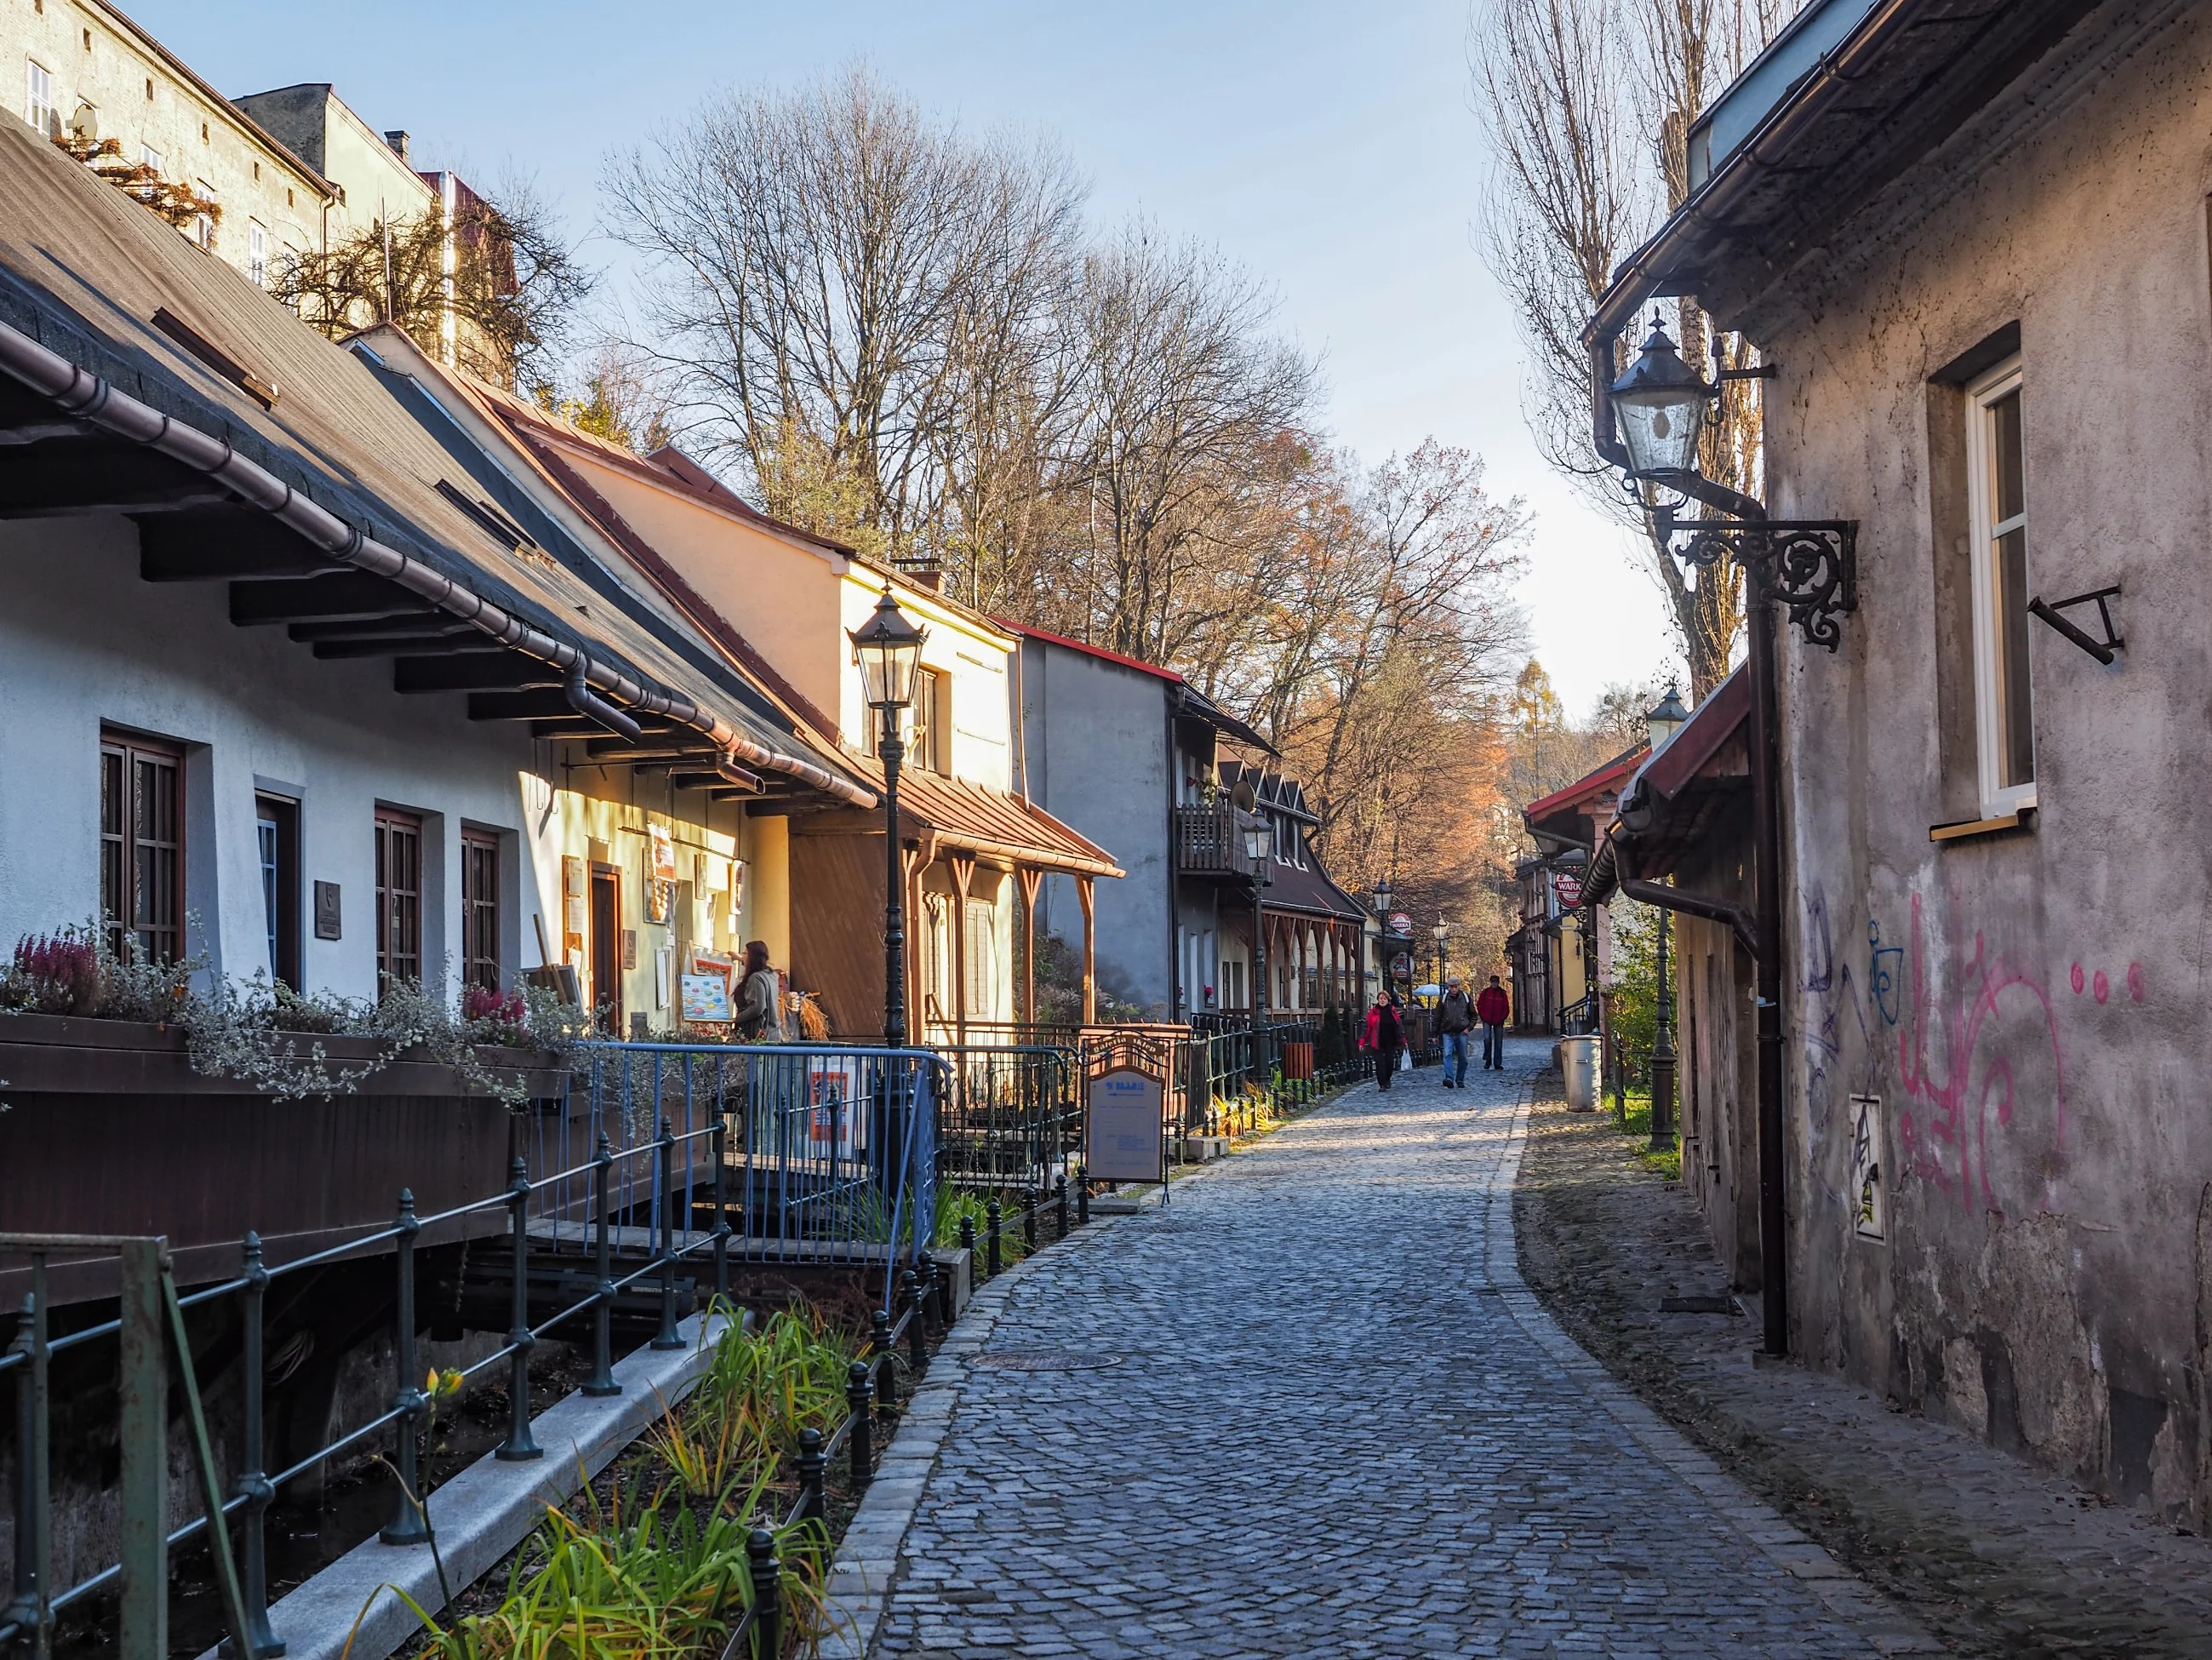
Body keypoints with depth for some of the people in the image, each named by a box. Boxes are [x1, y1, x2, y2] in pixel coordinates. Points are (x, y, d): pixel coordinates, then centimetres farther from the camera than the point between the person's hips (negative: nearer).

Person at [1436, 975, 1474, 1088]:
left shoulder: (1466, 998, 3)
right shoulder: (1443, 999, 2)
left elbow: (1473, 1015, 12)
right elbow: (1437, 1017, 7)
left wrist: (1469, 1028, -3)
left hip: (1462, 1033, 1)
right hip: (1448, 1033, -1)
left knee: (1462, 1058, 6)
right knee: (1448, 1054, -18)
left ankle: (1460, 1080, 20)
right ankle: (1449, 1079, -26)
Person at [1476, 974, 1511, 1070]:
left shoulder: (1502, 993, 4)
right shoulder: (1485, 992, 2)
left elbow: (1506, 1007, 7)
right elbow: (1479, 1005, 6)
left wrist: (1502, 1018, -4)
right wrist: (1483, 1016, -4)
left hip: (1498, 1022, 2)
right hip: (1487, 1021, -2)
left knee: (1498, 1042, 4)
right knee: (1487, 1039, -16)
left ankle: (1497, 1063, 10)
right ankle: (1488, 1060, 0)